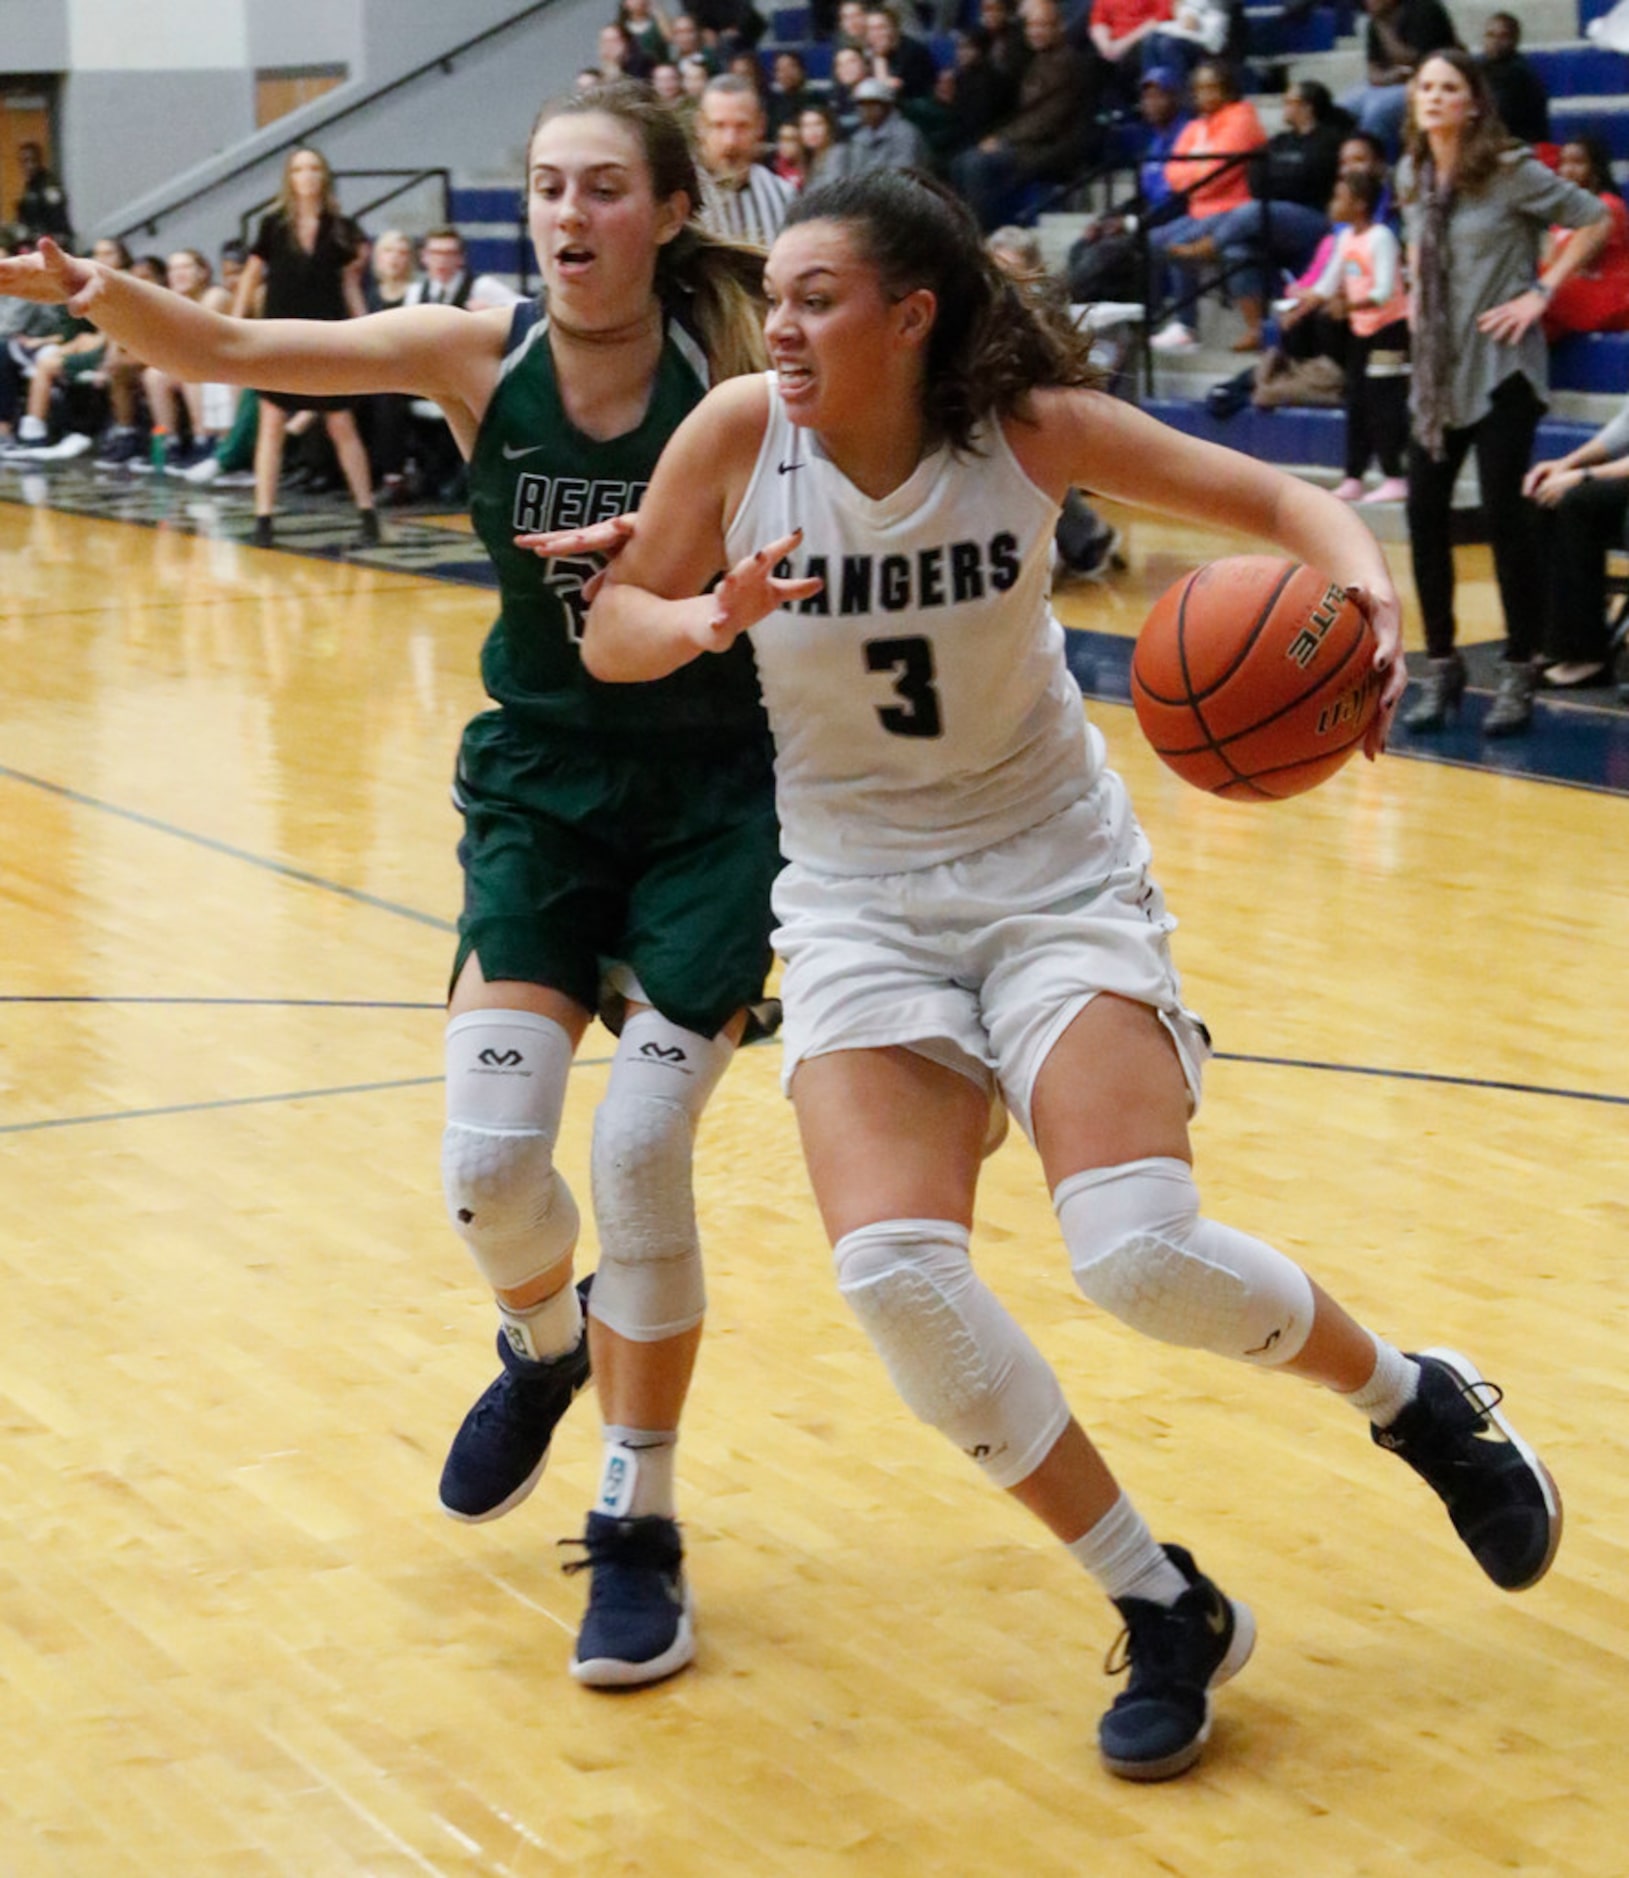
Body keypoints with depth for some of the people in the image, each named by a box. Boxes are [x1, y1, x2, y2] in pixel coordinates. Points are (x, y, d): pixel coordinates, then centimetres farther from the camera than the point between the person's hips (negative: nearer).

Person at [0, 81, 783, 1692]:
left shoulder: (735, 376, -15)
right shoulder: (479, 360, -10)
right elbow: (230, 349, -17)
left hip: (713, 802, -2)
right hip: (538, 788, 2)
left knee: (639, 1156, -9)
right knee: (488, 1165, -9)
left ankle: (638, 1528, 11)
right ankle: (543, 1348, 29)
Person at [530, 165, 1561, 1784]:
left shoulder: (1027, 426, -14)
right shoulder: (739, 434, -12)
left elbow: (1280, 501, -8)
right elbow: (610, 632, -1)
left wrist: (1368, 591, -29)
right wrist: (714, 620, -24)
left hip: (1054, 873, -2)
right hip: (858, 895, 2)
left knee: (1143, 1255, -20)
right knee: (897, 1278, -19)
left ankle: (1417, 1402, 14)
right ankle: (1164, 1611, 2)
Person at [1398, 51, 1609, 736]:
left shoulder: (1510, 172, -11)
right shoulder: (1411, 174, 7)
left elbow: (1594, 219, -8)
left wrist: (1541, 292, -11)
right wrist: (1418, 292, 11)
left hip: (1500, 365, -6)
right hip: (1436, 368, 6)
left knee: (1503, 513, -6)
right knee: (1423, 512, 3)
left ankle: (1519, 675, 5)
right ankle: (1441, 667, 15)